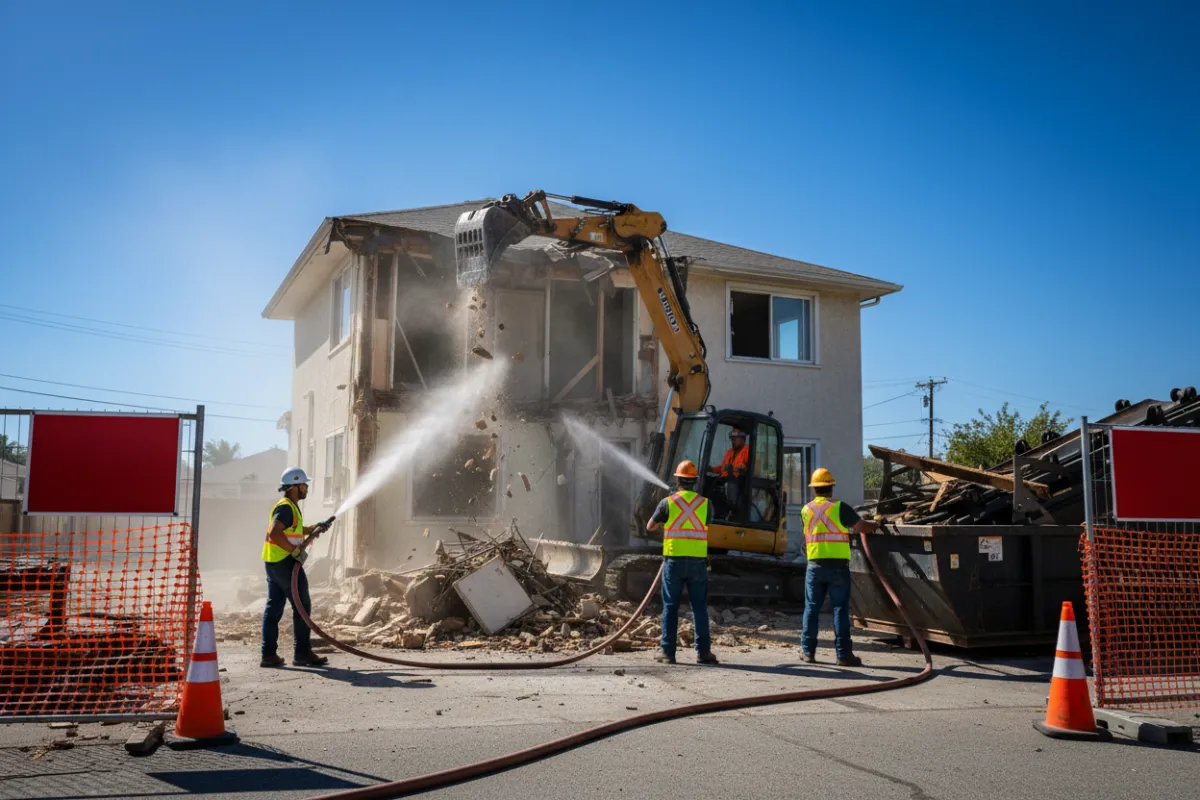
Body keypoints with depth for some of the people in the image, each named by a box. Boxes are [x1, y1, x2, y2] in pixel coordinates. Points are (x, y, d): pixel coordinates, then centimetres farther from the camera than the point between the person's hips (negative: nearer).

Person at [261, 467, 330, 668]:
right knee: (302, 606, -3)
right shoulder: (286, 507, -14)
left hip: (273, 562, 10)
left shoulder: (289, 506, 18)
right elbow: (274, 533, -28)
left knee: (274, 607, 7)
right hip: (285, 562, -10)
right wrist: (295, 550, -25)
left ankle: (268, 655, 8)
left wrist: (313, 529, 26)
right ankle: (302, 653, 0)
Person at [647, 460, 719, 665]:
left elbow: (650, 527, 7)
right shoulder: (704, 502, 1)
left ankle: (668, 652, 4)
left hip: (674, 560, -1)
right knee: (700, 607, 7)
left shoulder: (668, 502, -3)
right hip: (698, 560, 1)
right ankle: (703, 652, 6)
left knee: (670, 607, 5)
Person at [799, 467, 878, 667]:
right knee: (840, 609, 0)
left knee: (811, 609, 10)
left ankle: (808, 652, 12)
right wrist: (876, 525, 22)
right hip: (838, 566, -3)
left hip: (815, 566, 4)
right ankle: (843, 654, 0)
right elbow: (862, 527, 0)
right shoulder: (839, 508, -7)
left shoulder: (806, 510, 7)